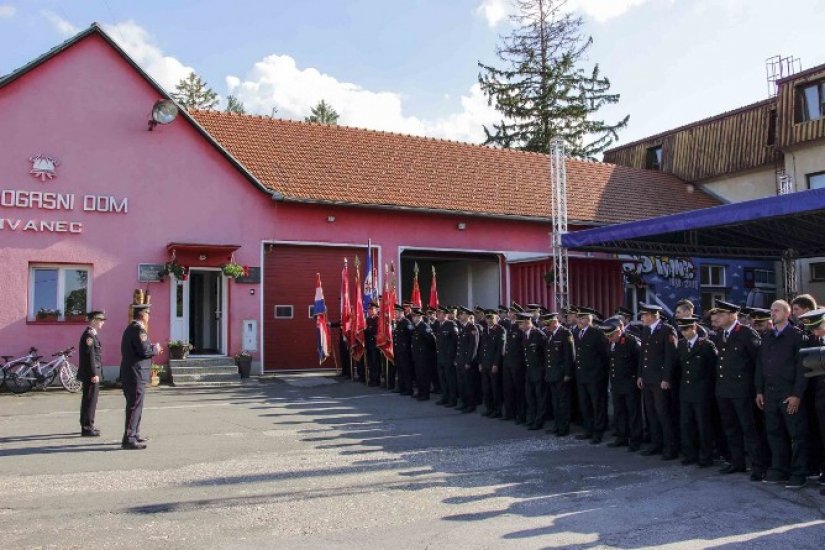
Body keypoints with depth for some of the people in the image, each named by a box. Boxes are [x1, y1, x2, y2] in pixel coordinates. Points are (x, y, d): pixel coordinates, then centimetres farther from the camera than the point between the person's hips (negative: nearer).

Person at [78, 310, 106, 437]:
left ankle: (86, 425, 26)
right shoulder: (89, 335, -16)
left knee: (88, 399, 16)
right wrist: (94, 374, -21)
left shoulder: (92, 334, 15)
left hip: (90, 373, 10)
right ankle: (87, 428, -3)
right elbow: (90, 355, -21)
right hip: (91, 373, -10)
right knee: (90, 399, -6)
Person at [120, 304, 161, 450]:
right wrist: (155, 349, -4)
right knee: (135, 406, -7)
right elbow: (144, 350, -23)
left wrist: (153, 349, 14)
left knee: (133, 405, 19)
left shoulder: (129, 329, 16)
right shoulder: (138, 329, -15)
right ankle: (129, 439, -6)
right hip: (136, 374, -10)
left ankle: (134, 434, 29)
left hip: (128, 373, 10)